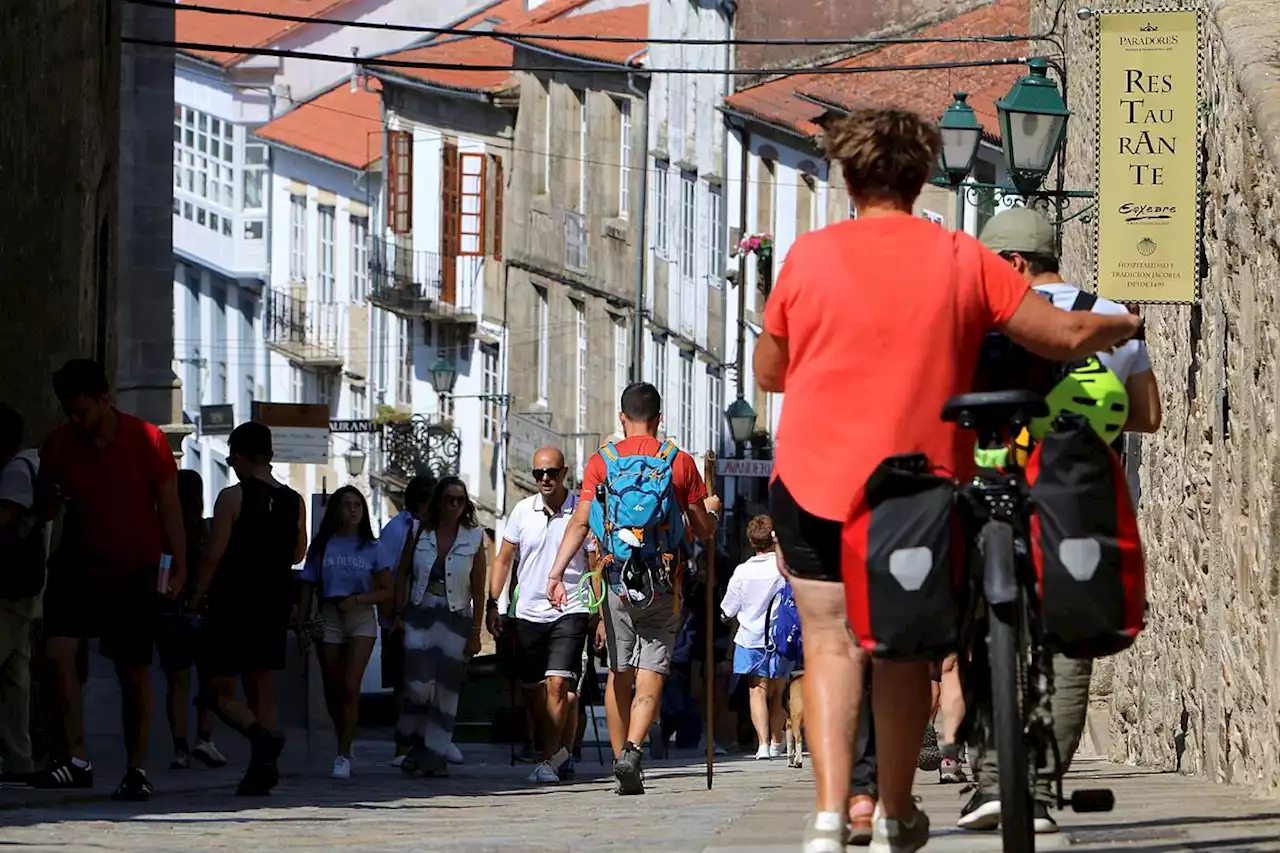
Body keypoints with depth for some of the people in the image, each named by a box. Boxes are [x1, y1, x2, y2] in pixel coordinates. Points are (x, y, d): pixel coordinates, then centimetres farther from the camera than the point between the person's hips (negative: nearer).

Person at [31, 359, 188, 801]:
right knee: (58, 651, -16)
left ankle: (137, 769, 13)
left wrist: (178, 564, -6)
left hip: (134, 570, -2)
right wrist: (48, 504, -13)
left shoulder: (146, 440, -10)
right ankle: (75, 760, -12)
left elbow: (168, 504, -3)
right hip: (79, 565, 2)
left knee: (134, 672, 2)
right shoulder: (58, 444, -2)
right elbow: (47, 504, 10)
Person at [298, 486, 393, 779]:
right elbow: (307, 587, 8)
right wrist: (302, 624, 2)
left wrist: (358, 599, -11)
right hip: (328, 619, 2)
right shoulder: (322, 546, 5)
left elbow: (387, 590, 4)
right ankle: (343, 742, 26)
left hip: (361, 617, -2)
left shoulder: (371, 548, 3)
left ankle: (343, 755, -14)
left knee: (350, 688, -14)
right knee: (332, 691, 8)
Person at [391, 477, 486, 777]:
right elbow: (402, 574, 10)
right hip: (420, 615, 0)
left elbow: (478, 590, 2)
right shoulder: (420, 532, 4)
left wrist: (475, 632, -1)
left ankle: (435, 755, 7)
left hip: (455, 618, 0)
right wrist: (399, 614, 1)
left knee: (446, 689, 0)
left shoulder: (474, 539, 2)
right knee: (419, 685, -13)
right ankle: (415, 743, 9)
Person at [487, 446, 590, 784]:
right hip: (528, 613, 4)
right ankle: (561, 753, 27)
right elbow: (504, 559, 14)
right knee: (532, 693, 9)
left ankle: (550, 762, -15)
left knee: (558, 684, -17)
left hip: (569, 612, -4)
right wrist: (492, 604, 7)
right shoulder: (523, 511, 6)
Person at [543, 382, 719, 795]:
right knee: (651, 676, -4)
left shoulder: (601, 462, 4)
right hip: (663, 585, -1)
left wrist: (556, 573, -8)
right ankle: (632, 751, -25)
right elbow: (703, 530, 8)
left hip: (615, 579, 1)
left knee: (619, 675, 14)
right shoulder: (680, 462, 3)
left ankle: (621, 758, 19)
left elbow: (580, 523, -6)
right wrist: (710, 509, 30)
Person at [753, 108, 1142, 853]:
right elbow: (1065, 337, -1)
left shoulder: (810, 256, -2)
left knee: (831, 643, 5)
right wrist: (1125, 326, 19)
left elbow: (768, 371, 7)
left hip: (817, 485, -1)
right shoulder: (961, 260, -2)